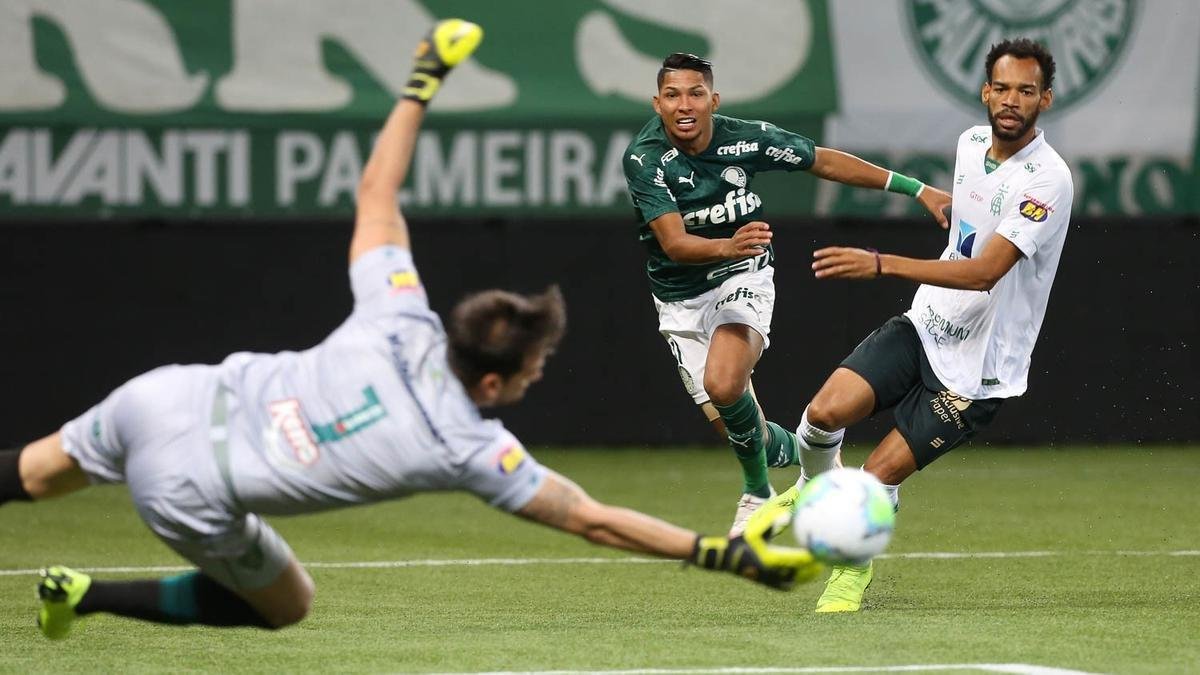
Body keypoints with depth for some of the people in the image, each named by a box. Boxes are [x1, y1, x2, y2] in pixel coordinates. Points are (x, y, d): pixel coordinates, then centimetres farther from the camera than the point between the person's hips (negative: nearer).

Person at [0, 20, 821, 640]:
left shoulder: (400, 322, -6)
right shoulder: (469, 449, -15)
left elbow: (377, 196, 6)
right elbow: (592, 520, -11)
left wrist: (423, 86, 18)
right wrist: (726, 553, -7)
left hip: (167, 397, 4)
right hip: (190, 496, -4)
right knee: (283, 605, 22)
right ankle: (88, 599, 13)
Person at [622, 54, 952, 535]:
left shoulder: (746, 138, -15)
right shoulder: (645, 157, -21)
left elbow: (825, 162, 0)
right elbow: (674, 243, -29)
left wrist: (918, 190, 0)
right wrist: (727, 246, -51)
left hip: (743, 278, -1)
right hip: (680, 299, 1)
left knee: (723, 386, -28)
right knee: (727, 422, -2)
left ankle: (757, 490, -4)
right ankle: (787, 449, 33)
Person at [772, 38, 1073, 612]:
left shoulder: (1047, 181, -23)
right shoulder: (972, 142, 2)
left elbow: (984, 272, -33)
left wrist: (880, 264, -40)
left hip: (978, 366, -5)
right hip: (925, 326, 6)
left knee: (881, 471, -7)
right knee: (826, 411, -16)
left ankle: (854, 572, 21)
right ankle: (816, 486, 17)